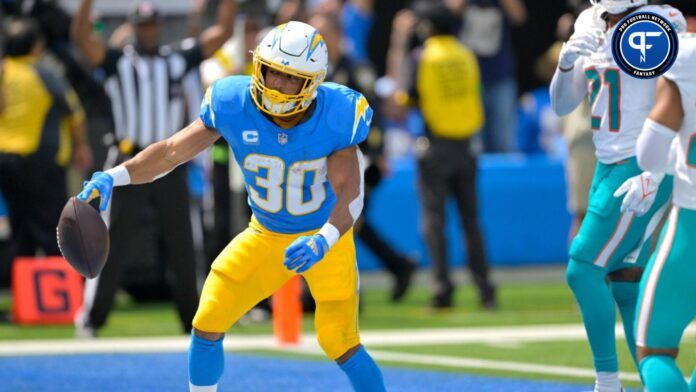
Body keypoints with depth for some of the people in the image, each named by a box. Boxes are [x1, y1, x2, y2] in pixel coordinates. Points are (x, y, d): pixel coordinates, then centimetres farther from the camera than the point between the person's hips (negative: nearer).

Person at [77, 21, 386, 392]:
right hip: (265, 235, 3)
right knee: (206, 326, -4)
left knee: (339, 344, -11)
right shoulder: (233, 106, -20)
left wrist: (322, 242, -46)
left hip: (326, 237, -3)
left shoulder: (335, 117, -25)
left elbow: (350, 196, -28)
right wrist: (114, 177, -32)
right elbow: (173, 150, -17)